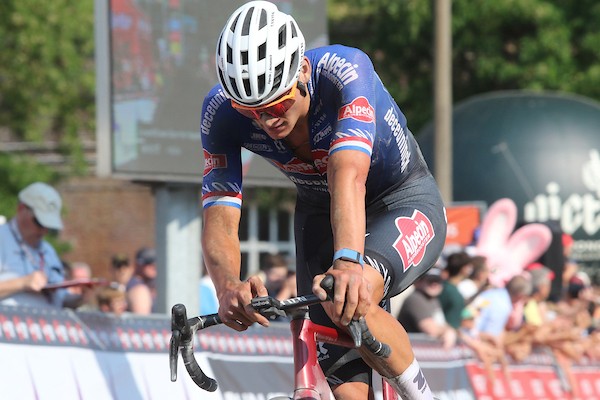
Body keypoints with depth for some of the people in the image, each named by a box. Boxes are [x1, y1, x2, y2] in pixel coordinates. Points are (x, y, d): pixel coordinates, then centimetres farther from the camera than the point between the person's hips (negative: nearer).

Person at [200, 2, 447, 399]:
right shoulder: (221, 111, -23)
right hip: (319, 213, 4)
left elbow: (348, 177, -48)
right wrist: (228, 287, -51)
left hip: (405, 203, -4)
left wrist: (347, 262, -66)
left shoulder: (344, 71, -34)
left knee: (353, 299, -35)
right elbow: (220, 220, -29)